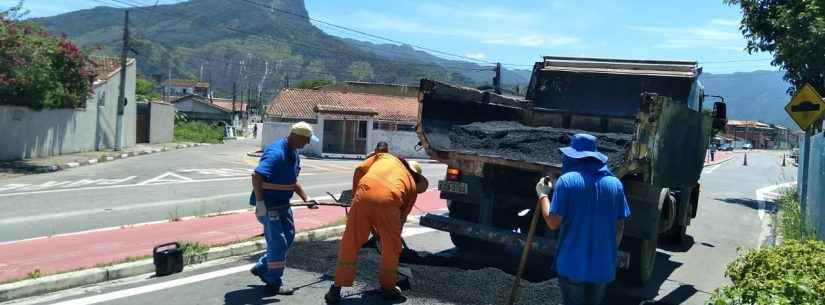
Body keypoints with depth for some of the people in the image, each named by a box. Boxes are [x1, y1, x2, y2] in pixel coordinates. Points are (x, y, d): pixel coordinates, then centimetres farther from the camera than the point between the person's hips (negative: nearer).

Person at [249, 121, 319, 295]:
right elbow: (256, 177, -30)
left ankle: (261, 268, 30)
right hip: (268, 205, -10)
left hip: (282, 203, 10)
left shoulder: (294, 153, 7)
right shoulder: (276, 153, -24)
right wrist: (260, 203, -33)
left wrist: (305, 198, 13)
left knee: (288, 236, 16)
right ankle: (274, 283, 10)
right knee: (278, 242, -4)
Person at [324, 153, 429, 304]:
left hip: (364, 194, 1)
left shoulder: (384, 156, 34)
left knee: (349, 244, 14)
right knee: (391, 246, 22)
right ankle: (388, 287, 34)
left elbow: (360, 170, 21)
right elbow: (403, 216, 28)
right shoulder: (413, 185, 30)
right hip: (388, 200, -1)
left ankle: (337, 289, 22)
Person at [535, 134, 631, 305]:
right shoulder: (615, 183, 2)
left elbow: (553, 222, -12)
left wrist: (543, 194, 3)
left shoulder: (567, 180, -11)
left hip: (573, 264, -4)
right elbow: (620, 226, 6)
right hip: (603, 265, 4)